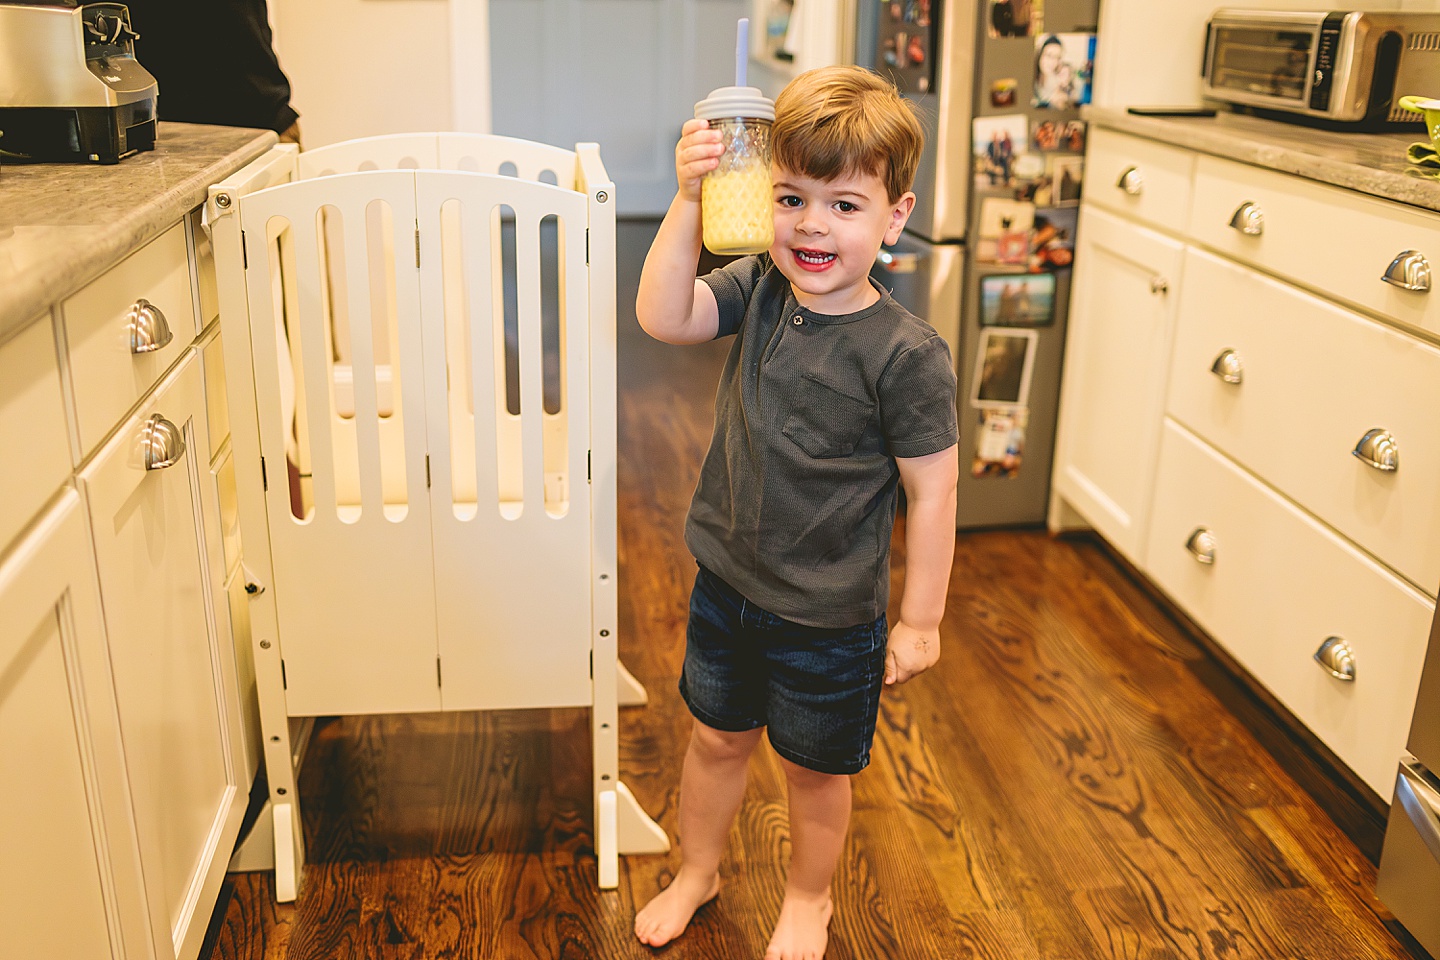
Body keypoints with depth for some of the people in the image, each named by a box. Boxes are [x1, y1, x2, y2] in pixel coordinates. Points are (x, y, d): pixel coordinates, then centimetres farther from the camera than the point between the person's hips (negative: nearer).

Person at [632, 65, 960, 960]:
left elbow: (933, 490, -17)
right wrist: (689, 202, -29)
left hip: (829, 617, -4)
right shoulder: (756, 290, -6)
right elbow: (664, 316, -20)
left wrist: (920, 619, -12)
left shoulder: (907, 354, -22)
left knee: (815, 767, 17)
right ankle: (698, 871, 50)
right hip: (726, 583, 5)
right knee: (716, 739, 24)